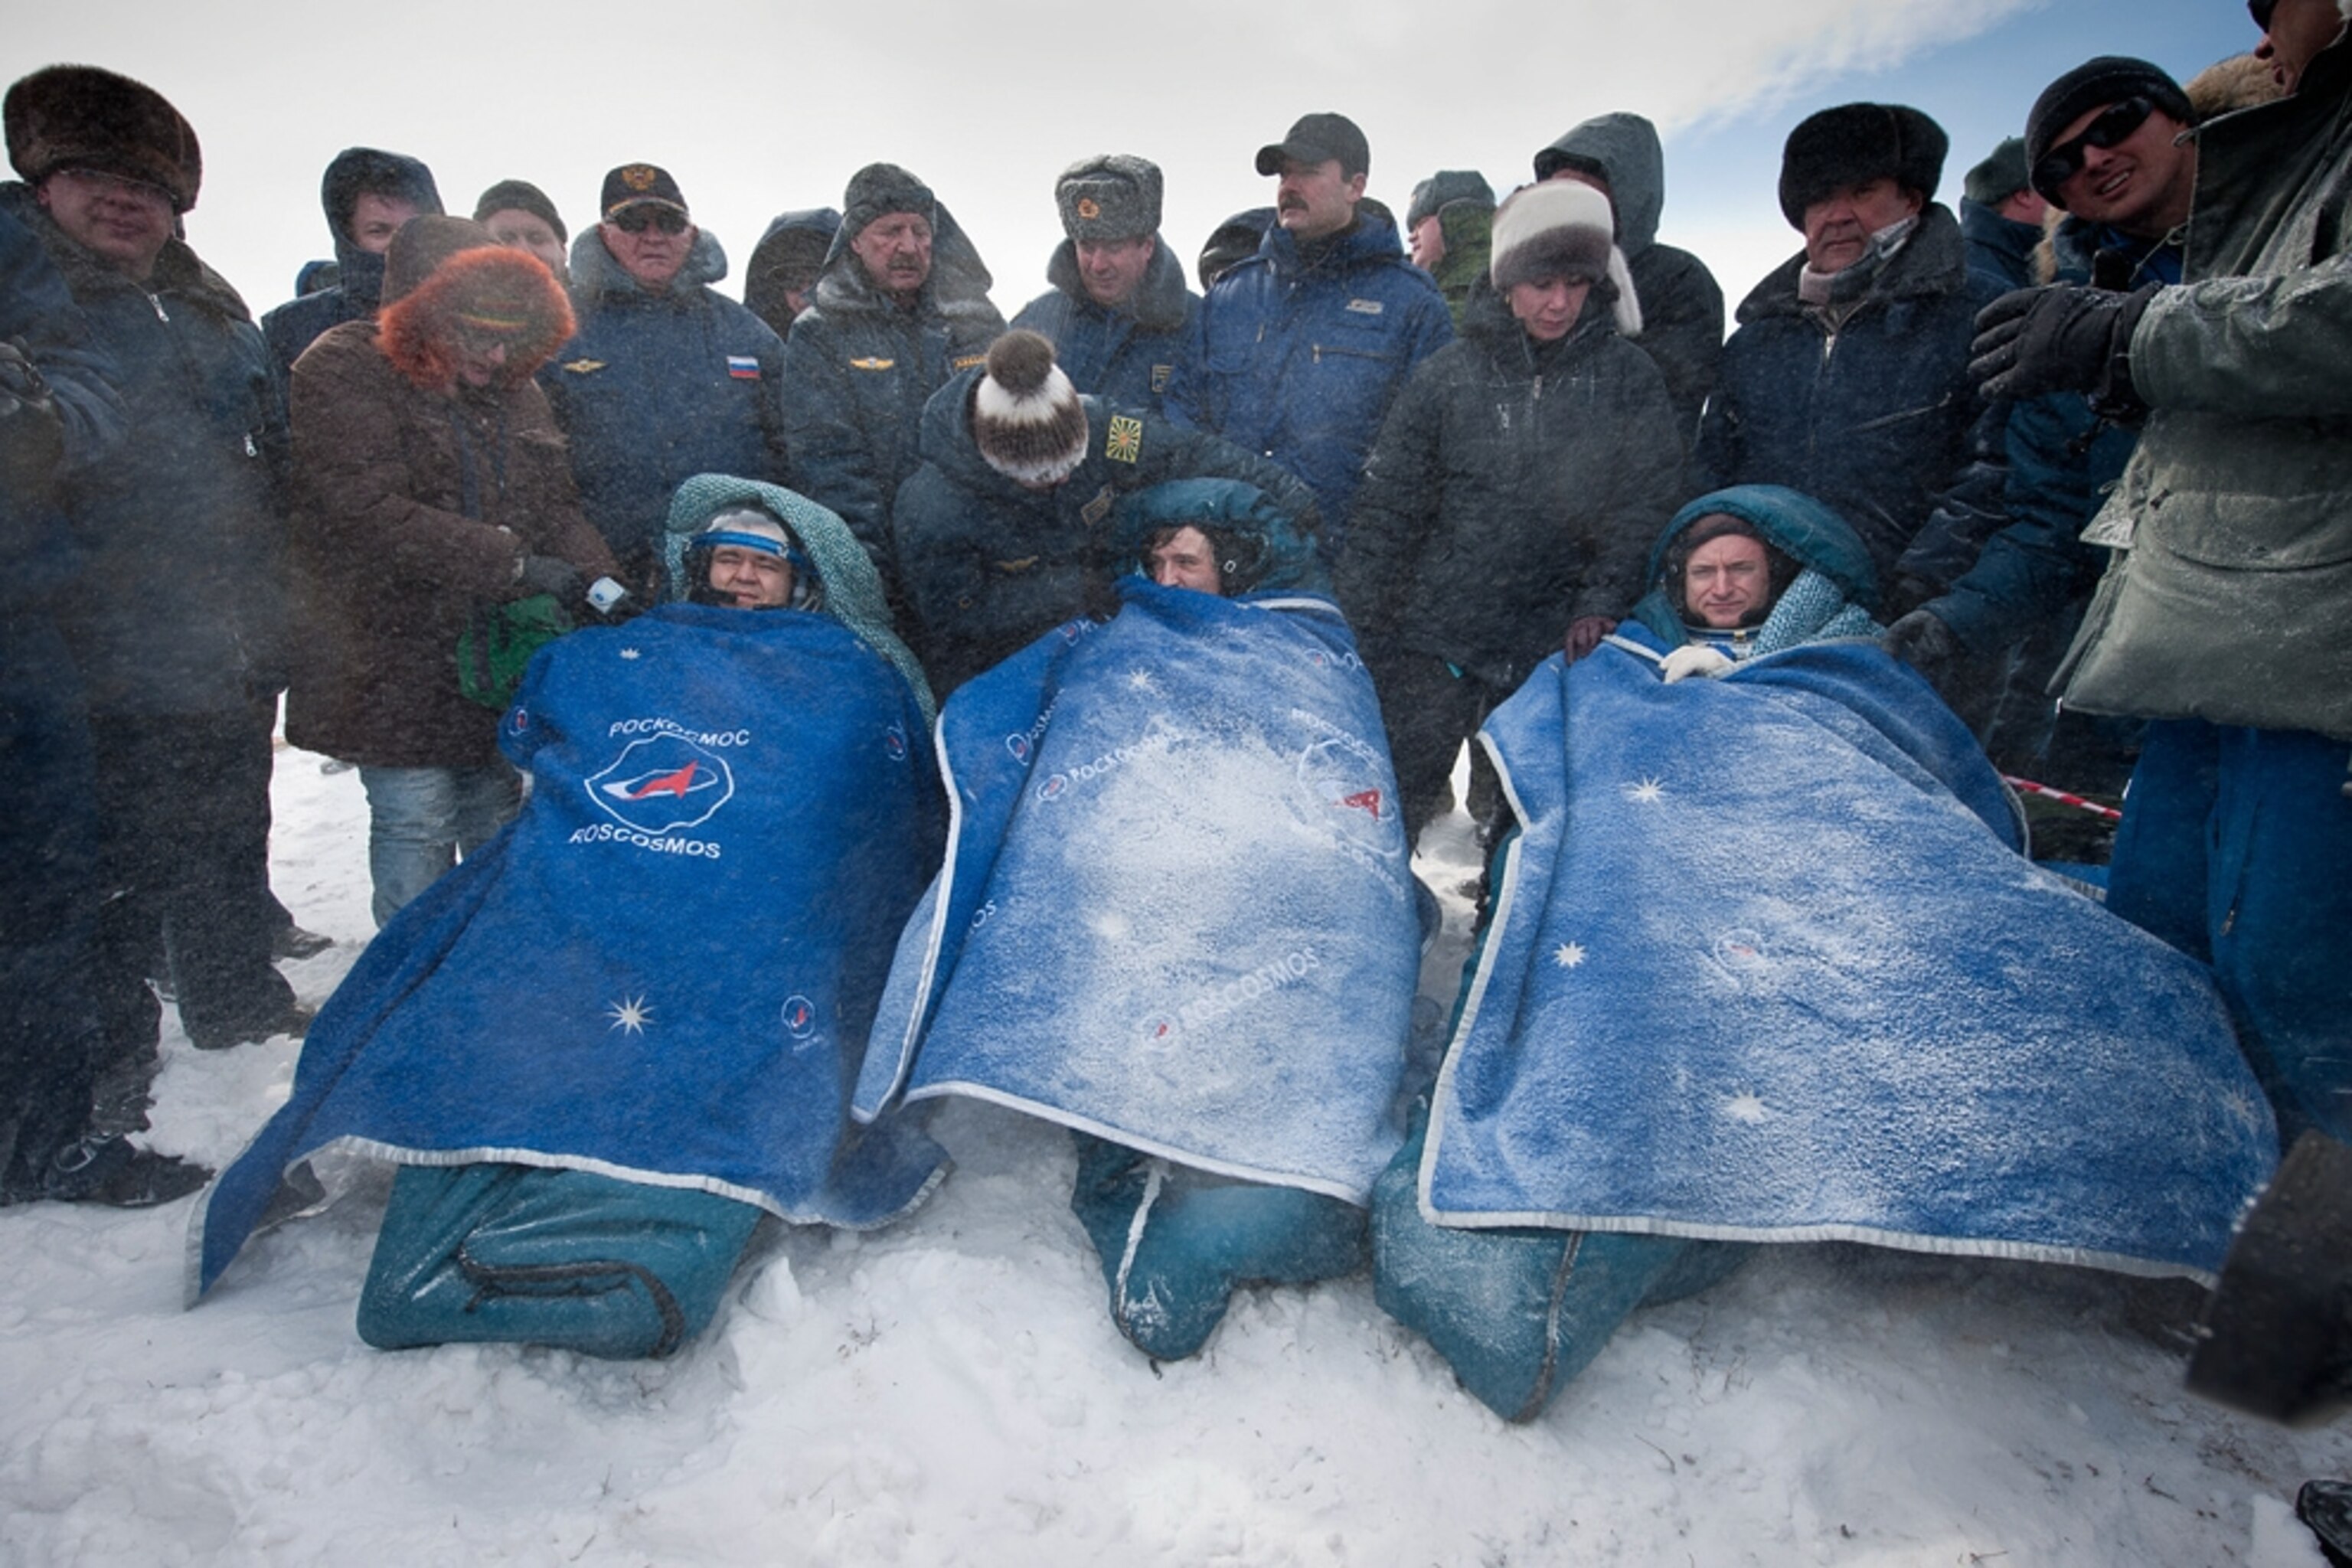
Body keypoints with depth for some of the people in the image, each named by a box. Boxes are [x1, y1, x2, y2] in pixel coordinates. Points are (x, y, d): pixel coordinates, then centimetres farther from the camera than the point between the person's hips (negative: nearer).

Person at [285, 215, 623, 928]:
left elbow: (556, 511, 9)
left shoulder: (513, 392, 13)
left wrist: (600, 584, -11)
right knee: (415, 825, -2)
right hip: (393, 657, -5)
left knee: (497, 819, 12)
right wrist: (512, 563, -22)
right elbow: (367, 516, -18)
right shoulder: (343, 374, -7)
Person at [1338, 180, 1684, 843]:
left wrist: (1601, 602, -7)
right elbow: (1387, 508, 1)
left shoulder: (1627, 379, 5)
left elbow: (1646, 503, 4)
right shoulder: (1446, 377, 2)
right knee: (1399, 805, 2)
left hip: (1552, 645, 1)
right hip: (1432, 641, 0)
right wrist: (1358, 626, -3)